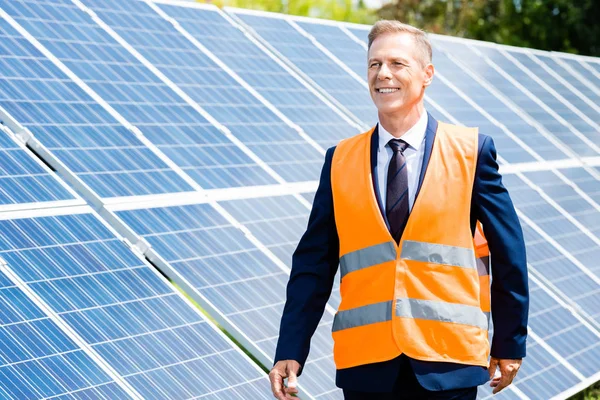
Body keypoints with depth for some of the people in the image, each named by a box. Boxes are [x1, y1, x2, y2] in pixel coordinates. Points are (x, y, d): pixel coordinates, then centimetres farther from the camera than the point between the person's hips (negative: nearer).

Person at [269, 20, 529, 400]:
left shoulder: (472, 150, 1)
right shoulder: (340, 161, 6)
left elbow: (507, 252, 4)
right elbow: (313, 264, 5)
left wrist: (509, 344, 5)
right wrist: (290, 352, -3)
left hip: (447, 365, -1)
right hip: (366, 366, 2)